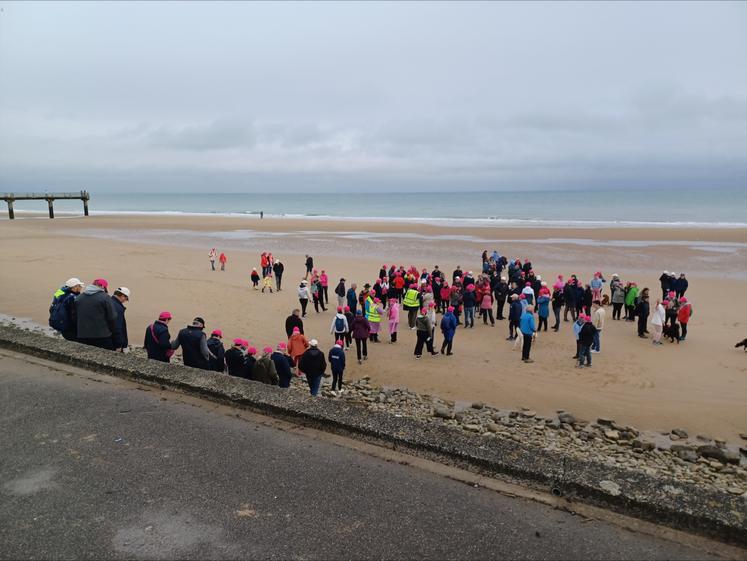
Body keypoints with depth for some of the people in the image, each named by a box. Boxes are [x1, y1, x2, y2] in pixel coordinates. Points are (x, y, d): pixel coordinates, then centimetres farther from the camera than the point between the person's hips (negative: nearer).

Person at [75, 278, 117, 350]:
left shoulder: (78, 297, 9)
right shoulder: (105, 297, -8)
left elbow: (74, 316, 14)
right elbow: (112, 317, -10)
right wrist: (112, 330, 6)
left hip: (82, 336, 5)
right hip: (102, 336, -5)